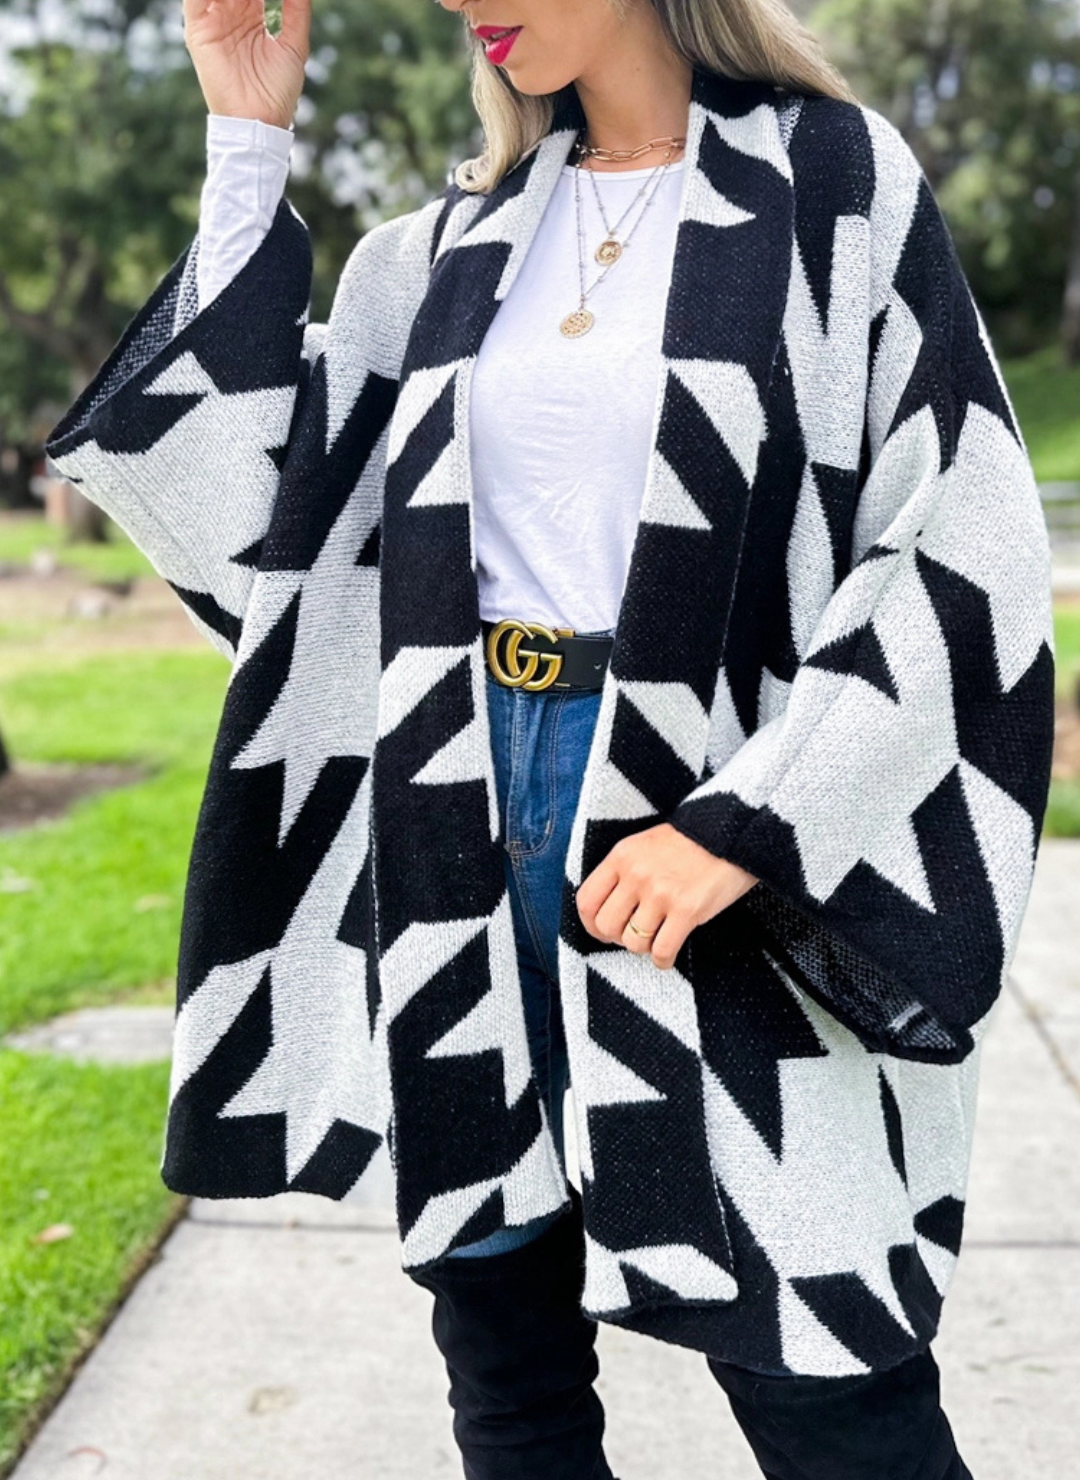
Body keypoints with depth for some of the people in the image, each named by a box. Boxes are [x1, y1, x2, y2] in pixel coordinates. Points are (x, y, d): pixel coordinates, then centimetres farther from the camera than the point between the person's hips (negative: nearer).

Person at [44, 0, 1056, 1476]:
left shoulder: (834, 185, -3)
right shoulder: (459, 237, 11)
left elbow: (962, 550, -9)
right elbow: (265, 486, 8)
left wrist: (747, 821, -18)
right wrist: (248, 153, 6)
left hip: (718, 820, -4)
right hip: (474, 813, 5)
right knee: (500, 1331, 13)